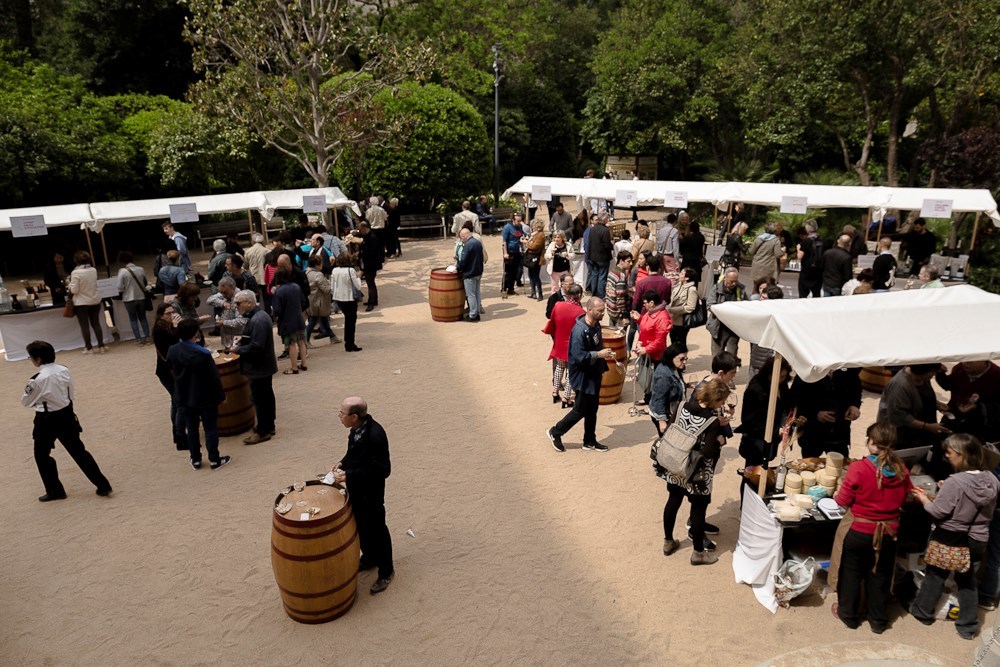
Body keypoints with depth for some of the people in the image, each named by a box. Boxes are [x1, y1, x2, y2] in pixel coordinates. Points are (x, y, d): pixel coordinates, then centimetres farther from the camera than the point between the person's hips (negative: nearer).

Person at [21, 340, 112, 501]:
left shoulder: (37, 380, -23)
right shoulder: (64, 370, -5)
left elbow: (26, 402, -6)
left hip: (47, 421, -6)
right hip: (66, 416, 6)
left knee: (42, 455, 17)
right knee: (78, 450, 14)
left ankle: (55, 490, 25)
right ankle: (103, 485, 12)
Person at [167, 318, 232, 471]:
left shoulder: (172, 351, -8)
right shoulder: (203, 354, -26)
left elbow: (172, 372, 6)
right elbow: (214, 378, -19)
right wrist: (221, 395, -5)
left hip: (184, 397, 5)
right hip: (206, 398, -5)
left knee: (192, 429, 17)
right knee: (210, 428, 9)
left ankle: (195, 460, 27)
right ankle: (214, 460, 18)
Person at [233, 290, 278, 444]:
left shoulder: (257, 320, -24)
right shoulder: (260, 315, 8)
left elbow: (256, 346, -29)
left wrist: (238, 349, -16)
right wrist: (240, 342, 3)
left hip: (258, 367, -10)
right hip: (264, 364, 10)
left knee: (258, 398, -1)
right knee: (266, 395, 18)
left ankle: (262, 432, 8)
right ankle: (268, 426, 29)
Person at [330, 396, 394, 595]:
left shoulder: (375, 435, -33)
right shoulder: (357, 428, -7)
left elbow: (382, 470, -29)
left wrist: (349, 476, -28)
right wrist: (343, 463, -3)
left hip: (370, 493, -8)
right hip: (355, 489, 8)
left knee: (376, 530, 10)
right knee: (361, 526, 25)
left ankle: (386, 571, 30)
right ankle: (369, 559, 48)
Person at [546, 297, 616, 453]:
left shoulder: (596, 325, 3)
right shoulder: (579, 330, -26)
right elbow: (578, 356, -29)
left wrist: (605, 354, 2)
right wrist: (599, 354, -26)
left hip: (594, 375, 9)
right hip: (583, 377, -9)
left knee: (592, 410, 17)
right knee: (580, 410, 3)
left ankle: (590, 441, 30)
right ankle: (555, 432, 21)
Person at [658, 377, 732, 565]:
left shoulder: (685, 406, -6)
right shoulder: (712, 421, -23)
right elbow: (708, 453, -27)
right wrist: (720, 440, -7)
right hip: (697, 473, -6)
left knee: (673, 501, 20)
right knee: (699, 509, 11)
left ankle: (668, 542, 36)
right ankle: (698, 552, 26)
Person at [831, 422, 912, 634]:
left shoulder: (858, 468, -23)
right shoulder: (901, 470, -10)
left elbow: (843, 501, -14)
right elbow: (907, 497, 7)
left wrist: (849, 496, 7)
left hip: (859, 531, -3)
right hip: (888, 533, 3)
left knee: (852, 574, 16)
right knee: (879, 576, 20)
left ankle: (849, 614, 32)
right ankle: (878, 620, 33)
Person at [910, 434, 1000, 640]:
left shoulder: (954, 482, -28)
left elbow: (938, 512, -22)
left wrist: (923, 499, -3)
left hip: (949, 539, -5)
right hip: (976, 540, 5)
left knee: (935, 576, 15)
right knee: (967, 582, 20)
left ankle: (923, 611, 32)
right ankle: (968, 626, 28)